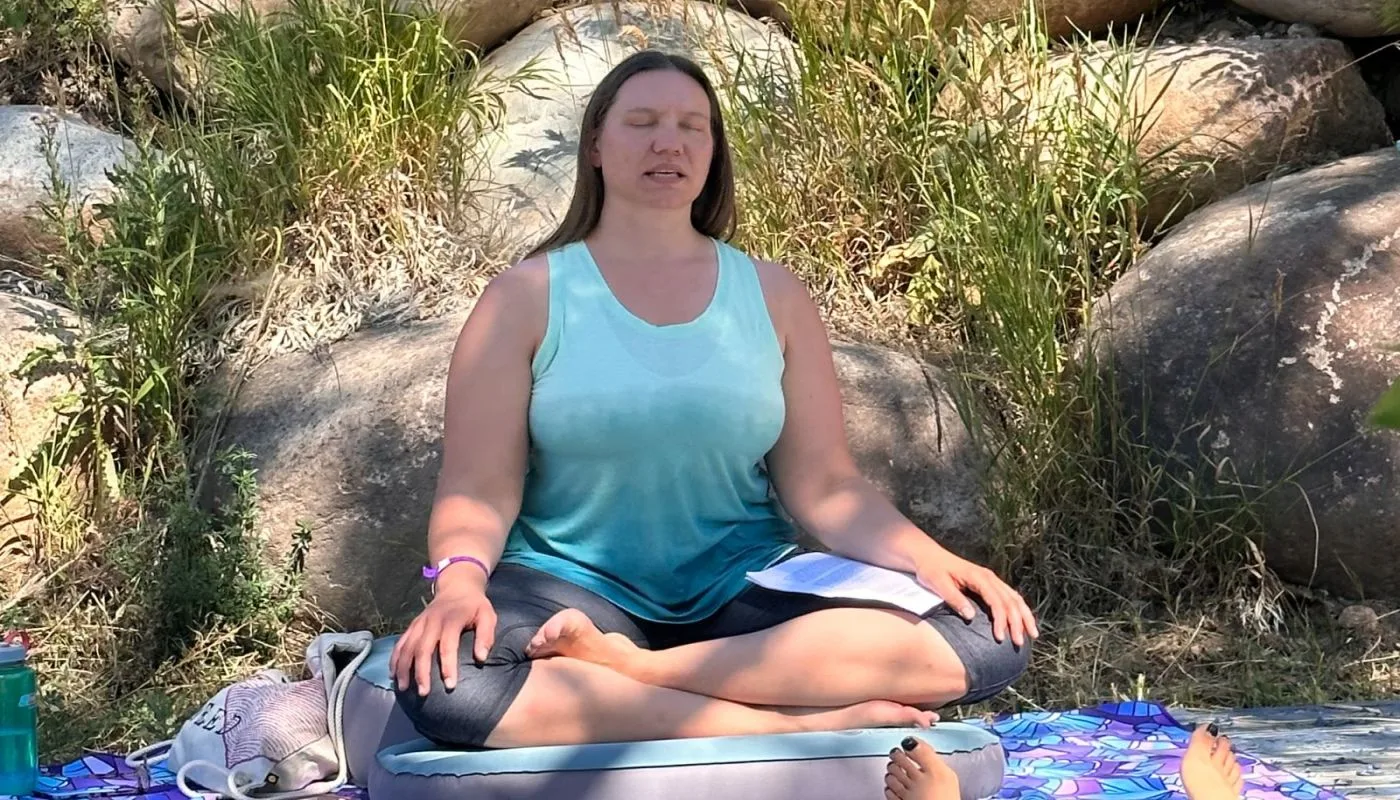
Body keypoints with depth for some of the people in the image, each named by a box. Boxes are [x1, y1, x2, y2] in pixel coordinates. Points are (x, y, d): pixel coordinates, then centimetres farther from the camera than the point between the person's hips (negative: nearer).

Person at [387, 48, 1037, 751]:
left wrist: (929, 559, -14)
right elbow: (479, 489, -4)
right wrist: (460, 580, -26)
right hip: (576, 588, -2)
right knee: (442, 682, -38)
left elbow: (823, 489, 5)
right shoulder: (528, 297, 3)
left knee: (987, 638, -23)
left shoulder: (773, 297, 9)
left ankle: (633, 668, -27)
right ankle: (797, 725, -31)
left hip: (744, 593, 3)